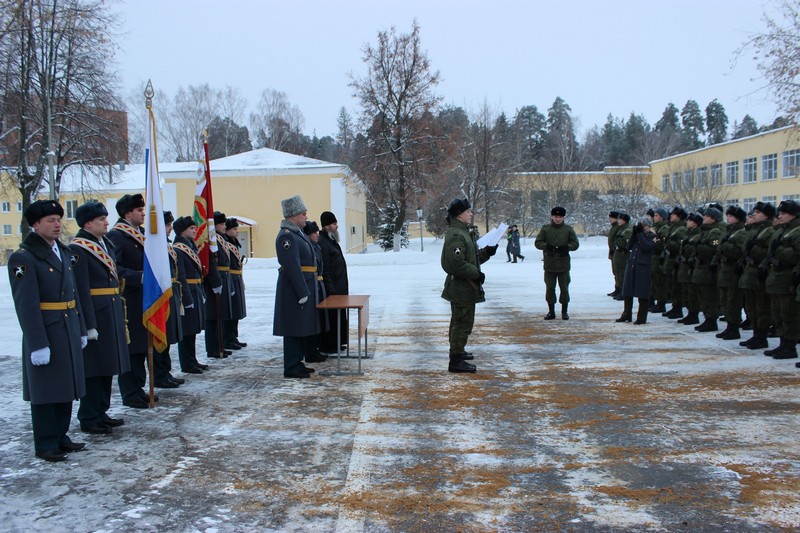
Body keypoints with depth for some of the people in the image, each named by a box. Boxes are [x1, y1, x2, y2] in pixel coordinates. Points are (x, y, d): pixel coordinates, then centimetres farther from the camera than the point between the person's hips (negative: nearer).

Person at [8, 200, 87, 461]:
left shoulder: (62, 251, 12)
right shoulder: (23, 258, -13)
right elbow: (26, 305, -18)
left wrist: (81, 329, 15)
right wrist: (38, 344, -21)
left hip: (68, 331, 8)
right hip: (45, 334, -8)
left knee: (66, 387, 14)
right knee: (46, 391, 3)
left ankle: (61, 437, 26)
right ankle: (46, 444, 15)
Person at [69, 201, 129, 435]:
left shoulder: (106, 244, 14)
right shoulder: (78, 249, -13)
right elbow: (81, 290, -17)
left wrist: (119, 314, 16)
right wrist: (89, 325, -20)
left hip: (111, 314, 9)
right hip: (94, 315, -9)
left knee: (107, 367, 14)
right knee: (94, 369, -1)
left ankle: (101, 413, 24)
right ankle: (89, 419, 9)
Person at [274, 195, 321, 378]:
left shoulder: (298, 232, 14)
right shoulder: (286, 236, -18)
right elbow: (292, 267, -22)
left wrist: (307, 291, 19)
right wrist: (302, 293, -22)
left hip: (303, 287, 10)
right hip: (294, 290, -10)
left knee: (302, 328, 15)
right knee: (294, 329, -3)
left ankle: (297, 363, 25)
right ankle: (291, 368, 5)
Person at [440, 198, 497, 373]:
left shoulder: (463, 233, 16)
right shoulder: (456, 235, -20)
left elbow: (471, 258, 22)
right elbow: (457, 263, -28)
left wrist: (487, 252, 7)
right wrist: (477, 274, -19)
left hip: (463, 287, 11)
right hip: (462, 288, -11)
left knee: (459, 321, 22)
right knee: (463, 323, -8)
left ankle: (458, 352, 36)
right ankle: (456, 361, -5)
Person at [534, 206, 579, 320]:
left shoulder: (568, 229, 4)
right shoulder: (545, 229, 4)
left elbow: (575, 244, 3)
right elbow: (537, 243, 2)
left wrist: (566, 247, -16)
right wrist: (547, 246, -17)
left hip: (564, 264, 0)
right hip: (549, 264, 0)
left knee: (564, 288, 3)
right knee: (550, 288, 4)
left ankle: (564, 311, 15)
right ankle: (551, 311, 14)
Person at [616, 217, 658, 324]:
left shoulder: (653, 236, -2)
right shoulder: (637, 234, 14)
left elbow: (647, 247, -19)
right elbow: (629, 247, 5)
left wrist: (640, 234, -15)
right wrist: (634, 234, -5)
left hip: (644, 266, -6)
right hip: (631, 265, 6)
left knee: (642, 293, -2)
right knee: (627, 291, 9)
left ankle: (642, 317, 5)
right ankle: (627, 314, 20)